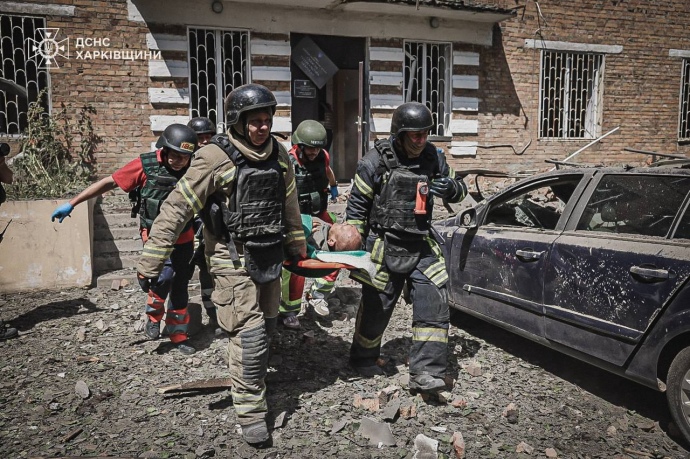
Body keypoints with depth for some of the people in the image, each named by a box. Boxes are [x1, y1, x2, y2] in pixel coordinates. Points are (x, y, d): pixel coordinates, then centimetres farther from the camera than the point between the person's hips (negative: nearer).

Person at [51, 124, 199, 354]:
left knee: (180, 287, 10)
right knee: (164, 276, -22)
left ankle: (178, 335, 26)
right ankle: (153, 318, 8)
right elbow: (109, 182, -10)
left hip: (184, 238, 3)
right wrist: (71, 203, -7)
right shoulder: (146, 165, -16)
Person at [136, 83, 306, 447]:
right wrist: (151, 260, -19)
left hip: (269, 256, 7)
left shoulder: (278, 155, 3)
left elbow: (290, 205, 16)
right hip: (233, 259, -6)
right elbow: (177, 208, -17)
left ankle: (250, 379, 41)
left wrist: (297, 246, 21)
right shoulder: (216, 158, -16)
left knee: (267, 324, 17)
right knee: (249, 333, -7)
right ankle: (251, 413, 8)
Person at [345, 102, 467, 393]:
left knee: (434, 304, -7)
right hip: (384, 247, -3)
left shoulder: (432, 157, 2)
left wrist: (450, 188, -12)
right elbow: (357, 205, -4)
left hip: (420, 247, 4)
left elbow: (459, 191, 13)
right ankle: (363, 359, 34)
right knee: (376, 307, 8)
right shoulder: (377, 161, -11)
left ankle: (425, 373, 0)